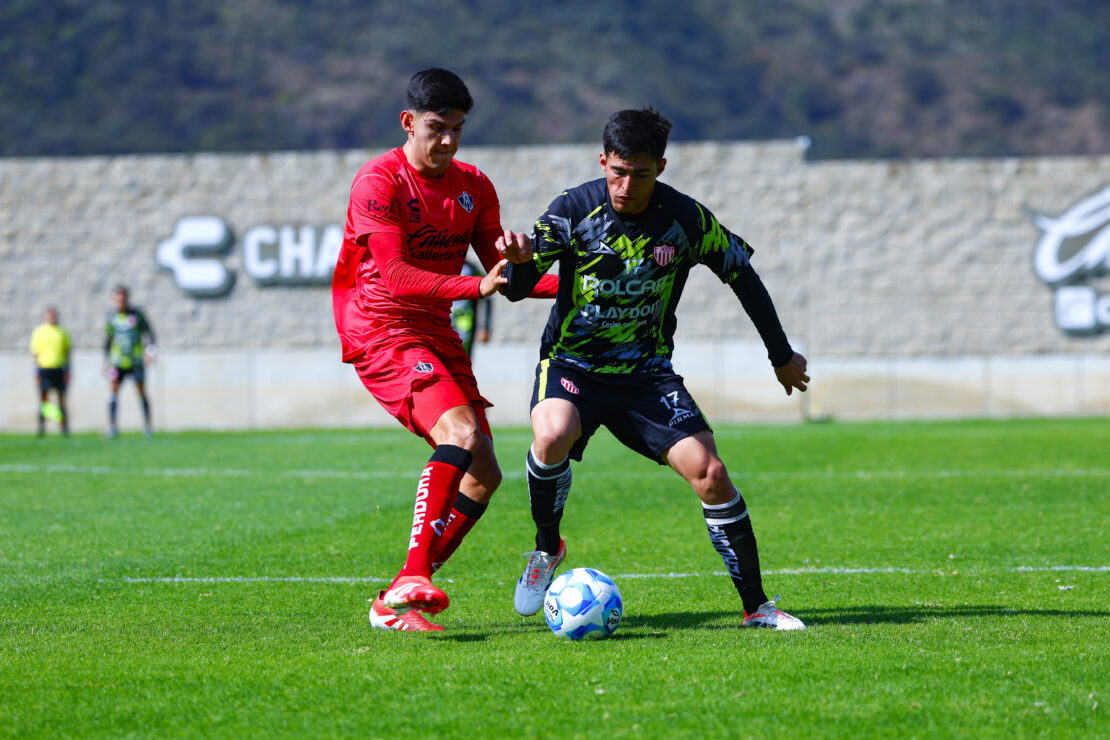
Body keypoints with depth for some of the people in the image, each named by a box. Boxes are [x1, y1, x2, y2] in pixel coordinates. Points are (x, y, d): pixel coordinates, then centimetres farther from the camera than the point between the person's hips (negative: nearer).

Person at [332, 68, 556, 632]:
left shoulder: (473, 187, 10)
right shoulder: (379, 181, -12)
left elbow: (502, 276, 13)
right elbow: (395, 275, -22)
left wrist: (570, 283, -5)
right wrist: (474, 287, -33)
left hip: (436, 333, 8)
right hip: (381, 331, -8)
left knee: (483, 475, 1)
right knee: (460, 433, -29)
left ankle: (393, 603, 6)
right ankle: (413, 577, -35)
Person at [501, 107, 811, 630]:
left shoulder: (686, 219, -9)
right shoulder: (572, 211, -13)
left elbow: (742, 274, 6)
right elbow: (518, 290, -16)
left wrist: (782, 356, 14)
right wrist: (520, 262, -41)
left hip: (648, 372, 1)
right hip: (573, 363, -1)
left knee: (709, 473, -15)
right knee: (553, 436, -33)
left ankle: (756, 607, -1)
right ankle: (546, 548, -5)